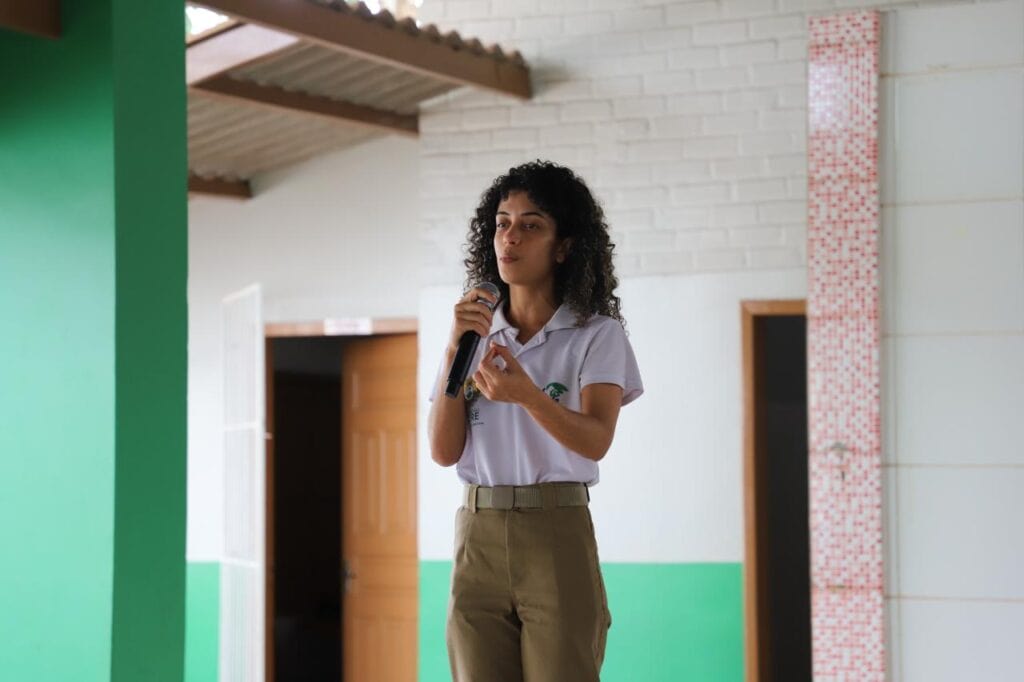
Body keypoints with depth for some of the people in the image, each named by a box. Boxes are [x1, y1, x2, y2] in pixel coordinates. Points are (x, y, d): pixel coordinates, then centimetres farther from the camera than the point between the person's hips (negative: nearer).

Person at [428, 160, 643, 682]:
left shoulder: (596, 334, 2)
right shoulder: (476, 333, 13)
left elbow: (596, 440, -14)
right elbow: (444, 451, 3)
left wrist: (525, 393, -32)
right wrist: (456, 350, -7)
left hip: (558, 535, -3)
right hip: (478, 537, 3)